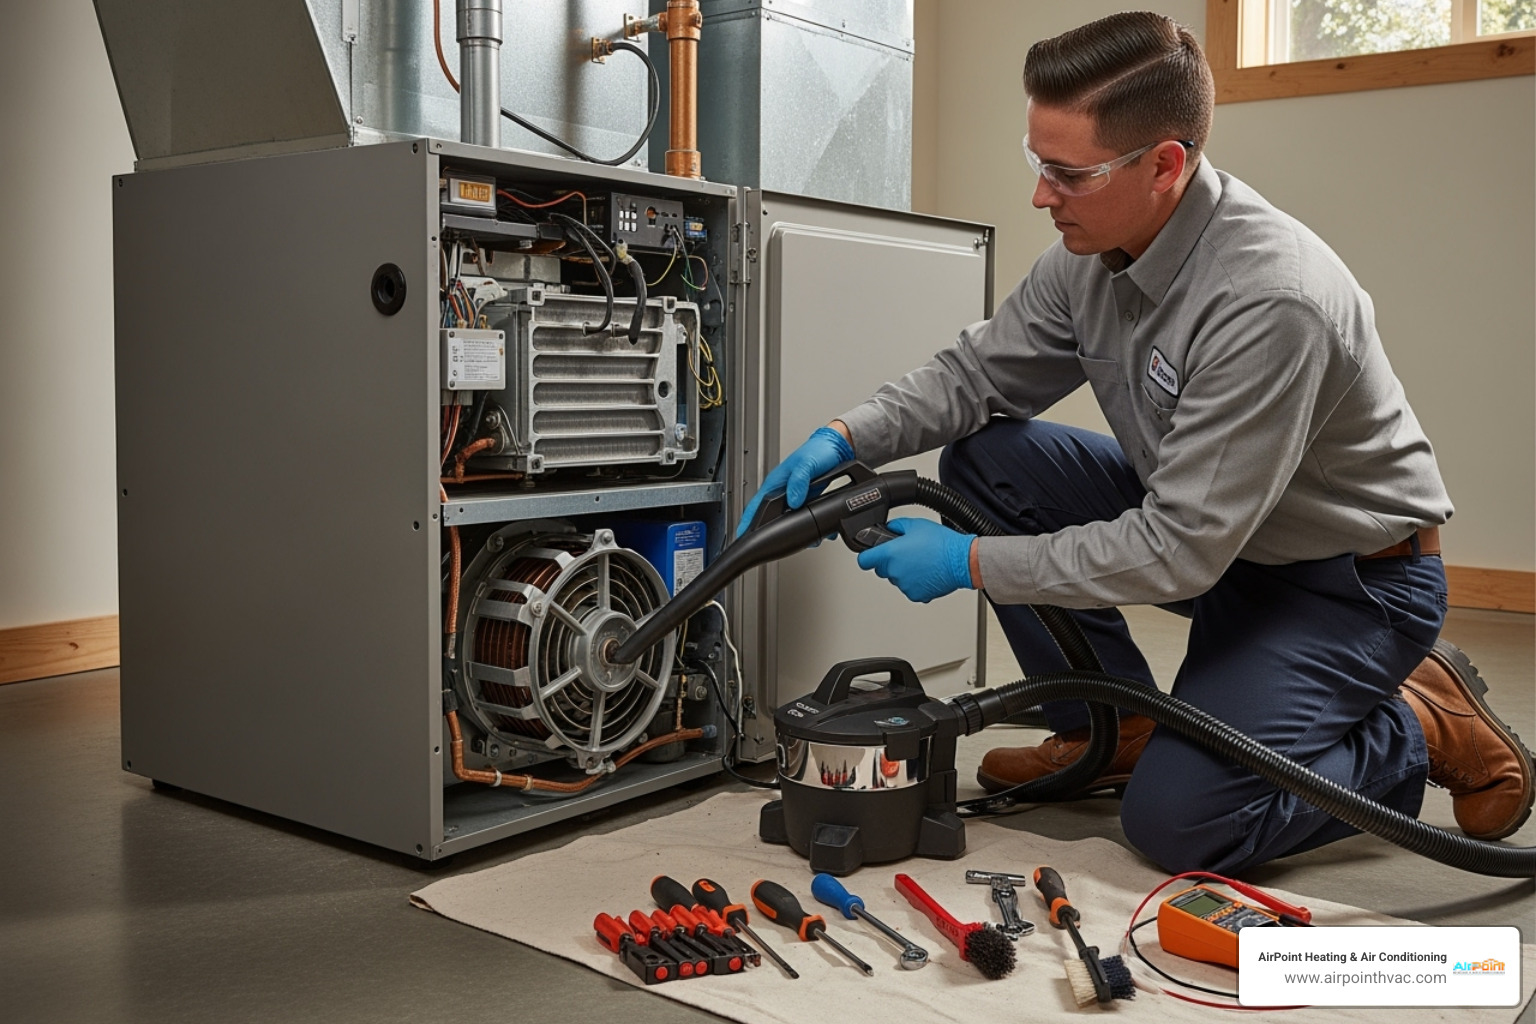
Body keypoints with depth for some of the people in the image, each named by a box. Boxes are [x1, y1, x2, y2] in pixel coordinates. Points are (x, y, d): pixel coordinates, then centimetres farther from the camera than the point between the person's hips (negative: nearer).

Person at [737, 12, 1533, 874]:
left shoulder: (1270, 300, -34)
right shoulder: (1093, 245, -9)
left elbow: (1179, 551, -31)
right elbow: (980, 372, 3)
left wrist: (970, 562, -26)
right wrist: (845, 439, -13)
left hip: (1350, 577, -8)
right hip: (1203, 524, 8)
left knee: (1179, 821, -21)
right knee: (985, 458, -7)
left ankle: (1425, 728, 6)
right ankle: (1119, 727, 7)